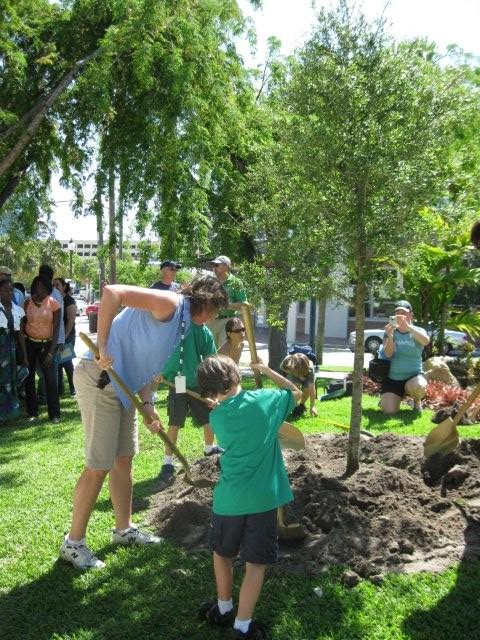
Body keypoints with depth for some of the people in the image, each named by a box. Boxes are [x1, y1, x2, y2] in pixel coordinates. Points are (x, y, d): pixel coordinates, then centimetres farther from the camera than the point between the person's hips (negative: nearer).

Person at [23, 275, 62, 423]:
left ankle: (54, 414, 2)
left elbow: (56, 329, -7)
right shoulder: (28, 302, -2)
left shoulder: (53, 304, -8)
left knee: (50, 378, -5)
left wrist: (51, 351, -13)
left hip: (46, 344, -2)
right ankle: (32, 412, 17)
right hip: (29, 343, 3)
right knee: (29, 377, 7)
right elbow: (23, 323, 7)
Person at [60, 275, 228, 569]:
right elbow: (112, 292, -27)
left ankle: (124, 529, 34)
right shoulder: (170, 303, -15)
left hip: (122, 386, 10)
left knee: (123, 460, 18)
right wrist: (102, 345, -28)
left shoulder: (182, 324, 15)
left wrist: (148, 406, 1)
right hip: (99, 379, -10)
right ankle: (74, 543, 12)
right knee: (99, 466, -3)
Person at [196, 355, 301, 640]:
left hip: (228, 498, 2)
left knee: (222, 553, 23)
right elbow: (296, 391, 12)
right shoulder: (264, 400, -6)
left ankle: (224, 610, 38)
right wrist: (265, 369, 18)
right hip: (262, 498, -1)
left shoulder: (216, 416, -2)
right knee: (256, 563, 9)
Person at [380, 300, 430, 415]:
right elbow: (388, 354, -14)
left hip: (413, 376, -1)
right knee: (388, 411, -17)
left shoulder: (417, 331, -2)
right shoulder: (390, 331, 0)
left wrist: (408, 327, -42)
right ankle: (399, 396, 19)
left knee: (418, 387, -37)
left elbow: (426, 341, -27)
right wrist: (390, 336, -33)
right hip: (392, 379, 1)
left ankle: (417, 400, 1)